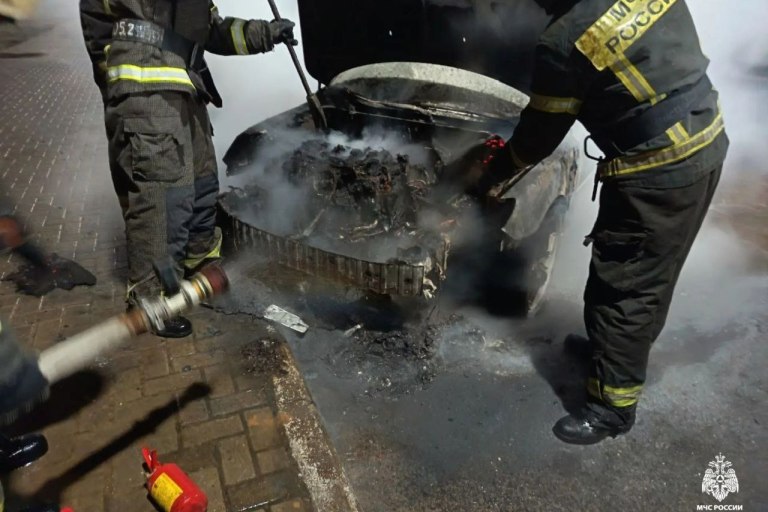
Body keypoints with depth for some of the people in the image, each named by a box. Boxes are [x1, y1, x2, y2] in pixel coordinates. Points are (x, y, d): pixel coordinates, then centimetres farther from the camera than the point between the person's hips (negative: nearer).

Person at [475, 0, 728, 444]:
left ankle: (615, 406, 18)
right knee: (649, 274, 23)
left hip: (656, 174, -9)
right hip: (706, 145, 9)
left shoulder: (565, 43, -19)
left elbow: (540, 133, -8)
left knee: (621, 287, 4)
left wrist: (493, 178, 7)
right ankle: (614, 344, 45)